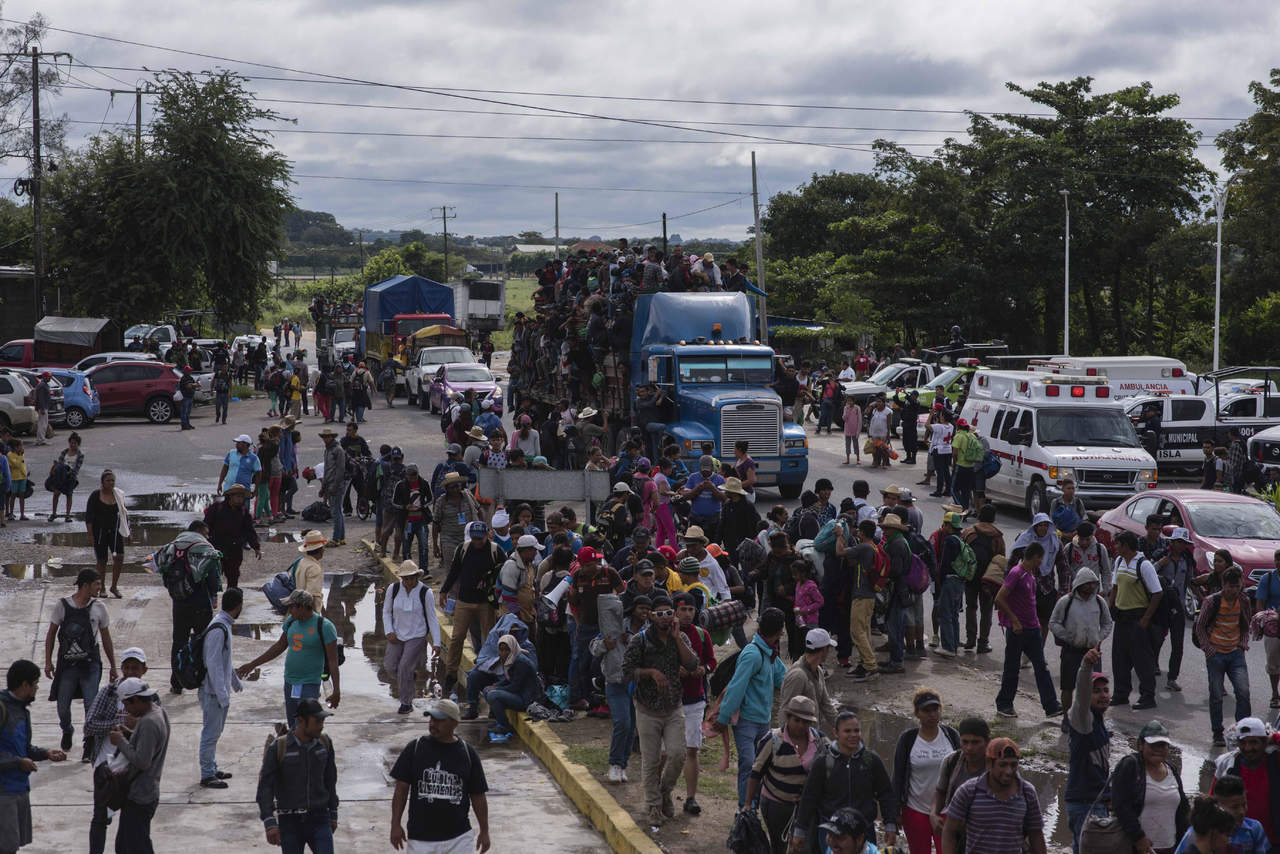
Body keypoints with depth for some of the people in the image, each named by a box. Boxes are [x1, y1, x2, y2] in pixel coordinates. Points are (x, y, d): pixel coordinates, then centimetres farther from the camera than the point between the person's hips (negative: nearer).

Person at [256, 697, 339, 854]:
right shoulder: (278, 747, -11)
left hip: (319, 819, 2)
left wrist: (333, 815, 17)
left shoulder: (324, 743, 0)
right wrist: (270, 823, -20)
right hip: (290, 822, -2)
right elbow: (265, 786, -11)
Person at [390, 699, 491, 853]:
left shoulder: (467, 753, 2)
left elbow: (478, 796, 8)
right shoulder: (414, 748, 0)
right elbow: (401, 789, 2)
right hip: (421, 836, 0)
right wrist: (396, 824, -4)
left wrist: (484, 831, 7)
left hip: (459, 838, 0)